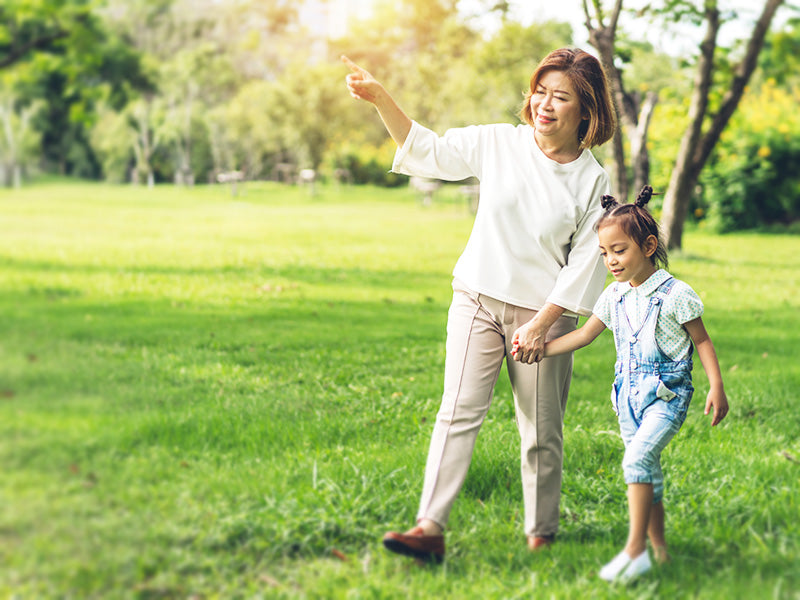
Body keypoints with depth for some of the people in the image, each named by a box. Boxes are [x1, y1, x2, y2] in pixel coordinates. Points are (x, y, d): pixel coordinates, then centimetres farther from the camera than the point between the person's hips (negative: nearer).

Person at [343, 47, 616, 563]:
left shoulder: (593, 181, -4)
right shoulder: (498, 144, 1)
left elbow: (584, 264, -5)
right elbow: (426, 149, 6)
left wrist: (541, 324, -10)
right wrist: (379, 97, -6)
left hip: (543, 310, -1)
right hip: (477, 299, 1)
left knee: (542, 431, 5)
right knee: (458, 411, -9)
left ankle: (542, 535, 21)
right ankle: (430, 529, -13)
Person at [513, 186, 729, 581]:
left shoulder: (675, 294, -10)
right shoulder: (614, 297, 7)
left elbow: (702, 341, -4)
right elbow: (584, 334, 15)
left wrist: (716, 386, -9)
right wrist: (539, 348, 7)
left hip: (668, 392, -6)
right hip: (630, 393, 6)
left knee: (638, 457, -22)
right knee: (647, 472, 9)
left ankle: (635, 550, -21)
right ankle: (658, 548, 19)